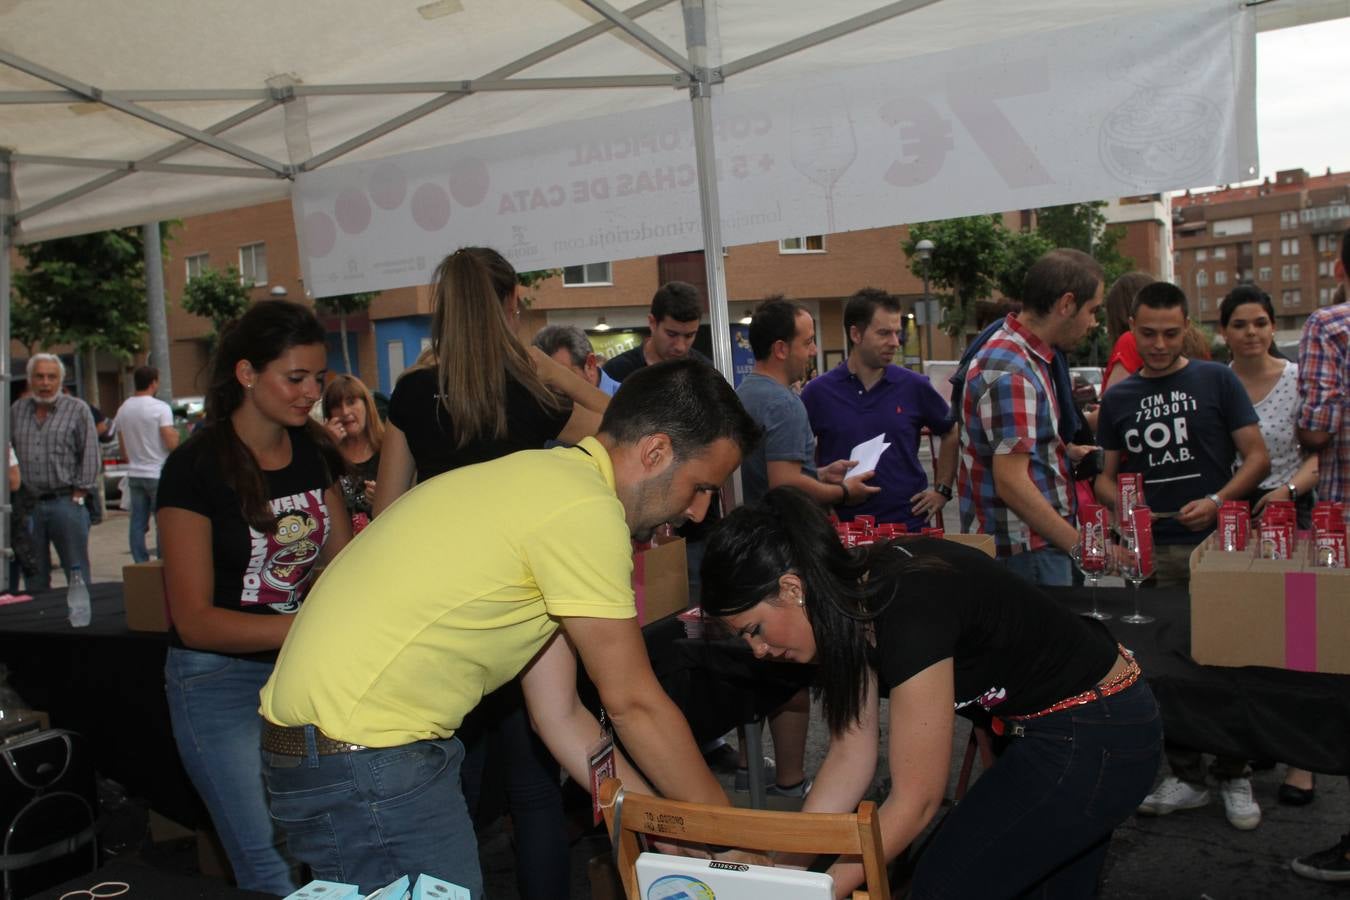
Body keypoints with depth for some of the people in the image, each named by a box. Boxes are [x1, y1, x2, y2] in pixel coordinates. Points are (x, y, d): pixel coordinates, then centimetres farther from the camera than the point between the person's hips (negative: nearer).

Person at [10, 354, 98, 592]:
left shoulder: (78, 409, 2)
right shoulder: (16, 411, 12)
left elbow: (90, 455, -1)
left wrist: (80, 494, -7)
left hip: (66, 503, -3)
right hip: (28, 506, 3)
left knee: (77, 572, 0)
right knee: (34, 576, 10)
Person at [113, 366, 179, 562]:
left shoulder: (122, 410, 9)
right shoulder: (160, 408, -11)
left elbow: (123, 449, 15)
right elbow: (171, 443, -17)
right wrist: (176, 435, 4)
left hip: (134, 474, 6)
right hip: (158, 474, -6)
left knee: (138, 522, 8)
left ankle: (141, 564, 10)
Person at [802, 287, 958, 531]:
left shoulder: (914, 387, 0)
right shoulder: (818, 392, -3)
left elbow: (952, 434, 15)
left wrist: (942, 489, 10)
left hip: (908, 522, 1)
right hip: (843, 527, -1)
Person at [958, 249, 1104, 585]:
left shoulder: (1026, 356, 13)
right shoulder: (1010, 373, -20)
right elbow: (1011, 482, -25)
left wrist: (1067, 451, 14)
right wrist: (1081, 545, -22)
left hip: (1042, 545, 10)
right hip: (1026, 554, -10)